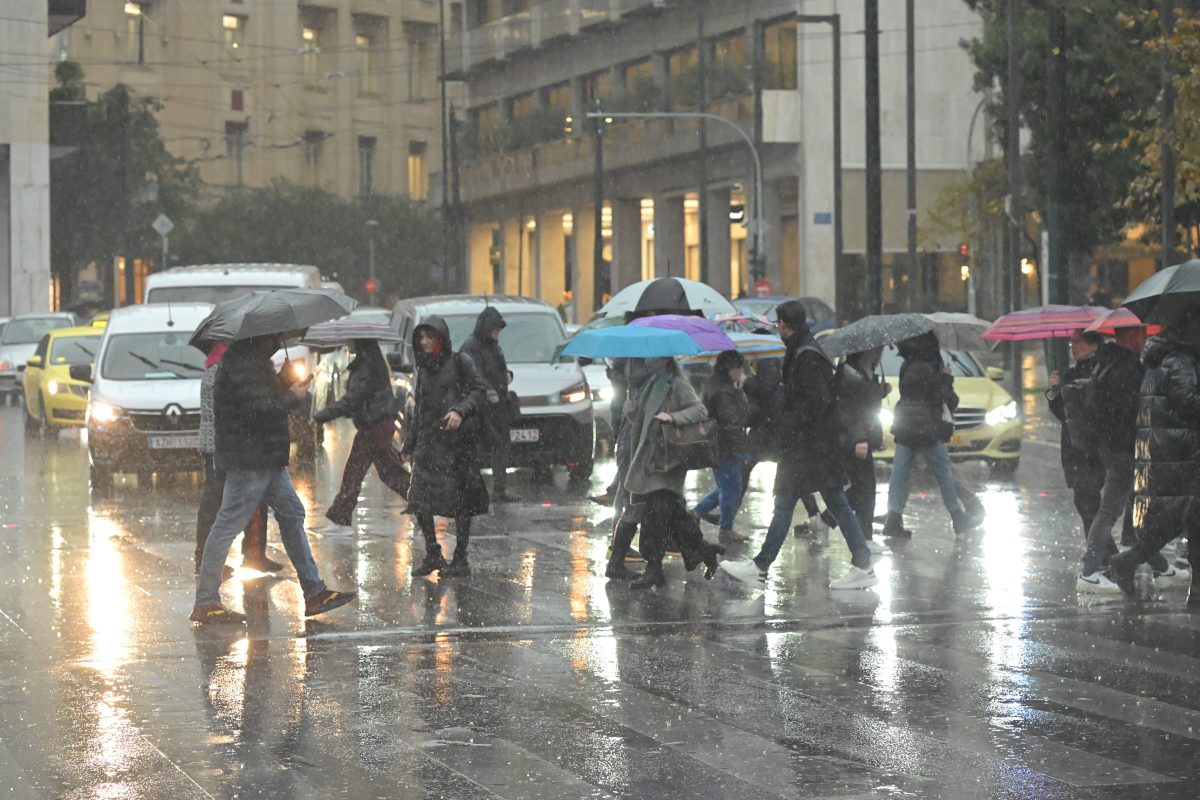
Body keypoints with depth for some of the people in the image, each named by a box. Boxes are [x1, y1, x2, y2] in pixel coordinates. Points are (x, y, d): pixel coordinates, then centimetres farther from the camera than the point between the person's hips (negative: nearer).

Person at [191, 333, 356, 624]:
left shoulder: (256, 359, 16)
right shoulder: (241, 363, -17)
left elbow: (272, 397, 20)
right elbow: (258, 409, -24)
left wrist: (293, 392, 2)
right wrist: (292, 398, -10)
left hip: (268, 458, 11)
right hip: (248, 460, -11)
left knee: (292, 514, 12)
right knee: (228, 526, -6)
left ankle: (314, 592, 16)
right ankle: (205, 603, -1)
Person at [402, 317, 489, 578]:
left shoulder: (460, 362, 0)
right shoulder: (424, 369, 17)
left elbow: (479, 390, -6)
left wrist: (460, 410, -22)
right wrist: (409, 444, 19)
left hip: (457, 439, -5)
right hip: (428, 440, 5)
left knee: (460, 502, -2)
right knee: (419, 501, -4)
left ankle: (460, 560, 4)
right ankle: (432, 555, 8)